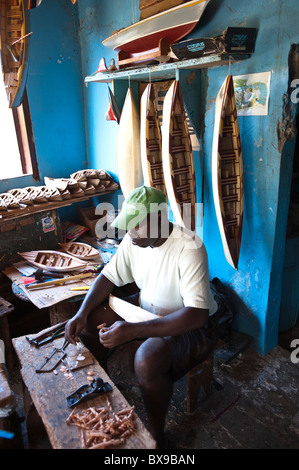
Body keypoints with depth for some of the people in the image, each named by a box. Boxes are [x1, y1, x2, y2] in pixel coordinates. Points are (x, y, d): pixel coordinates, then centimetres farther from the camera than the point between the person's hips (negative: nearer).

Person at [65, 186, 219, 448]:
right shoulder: (133, 240, -9)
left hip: (190, 324, -6)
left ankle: (157, 436, -2)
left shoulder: (189, 249, -31)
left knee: (148, 360, -33)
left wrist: (132, 331, -41)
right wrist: (82, 313, -14)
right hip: (147, 307, 7)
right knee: (89, 323, -3)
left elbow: (197, 315, -36)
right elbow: (109, 276, 2)